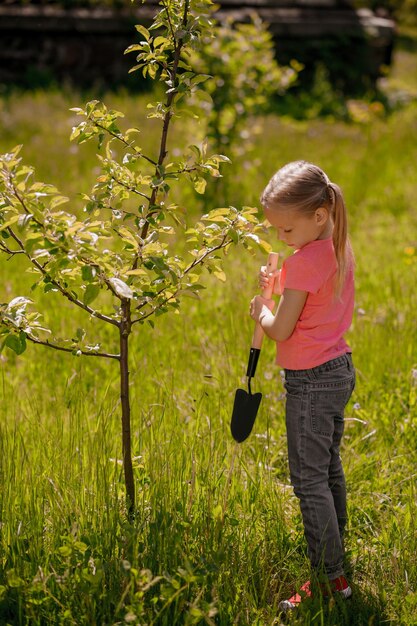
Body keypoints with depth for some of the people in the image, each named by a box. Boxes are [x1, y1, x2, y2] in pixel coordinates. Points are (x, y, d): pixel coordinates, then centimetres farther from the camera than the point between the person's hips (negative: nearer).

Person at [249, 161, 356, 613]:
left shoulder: (304, 261, -23)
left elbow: (280, 330, -18)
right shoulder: (340, 249, 5)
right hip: (339, 370, 10)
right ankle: (334, 559, 33)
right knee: (329, 471, 20)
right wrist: (279, 286, 5)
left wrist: (261, 311, 1)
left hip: (311, 381, -10)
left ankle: (330, 578, 3)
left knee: (309, 480, -2)